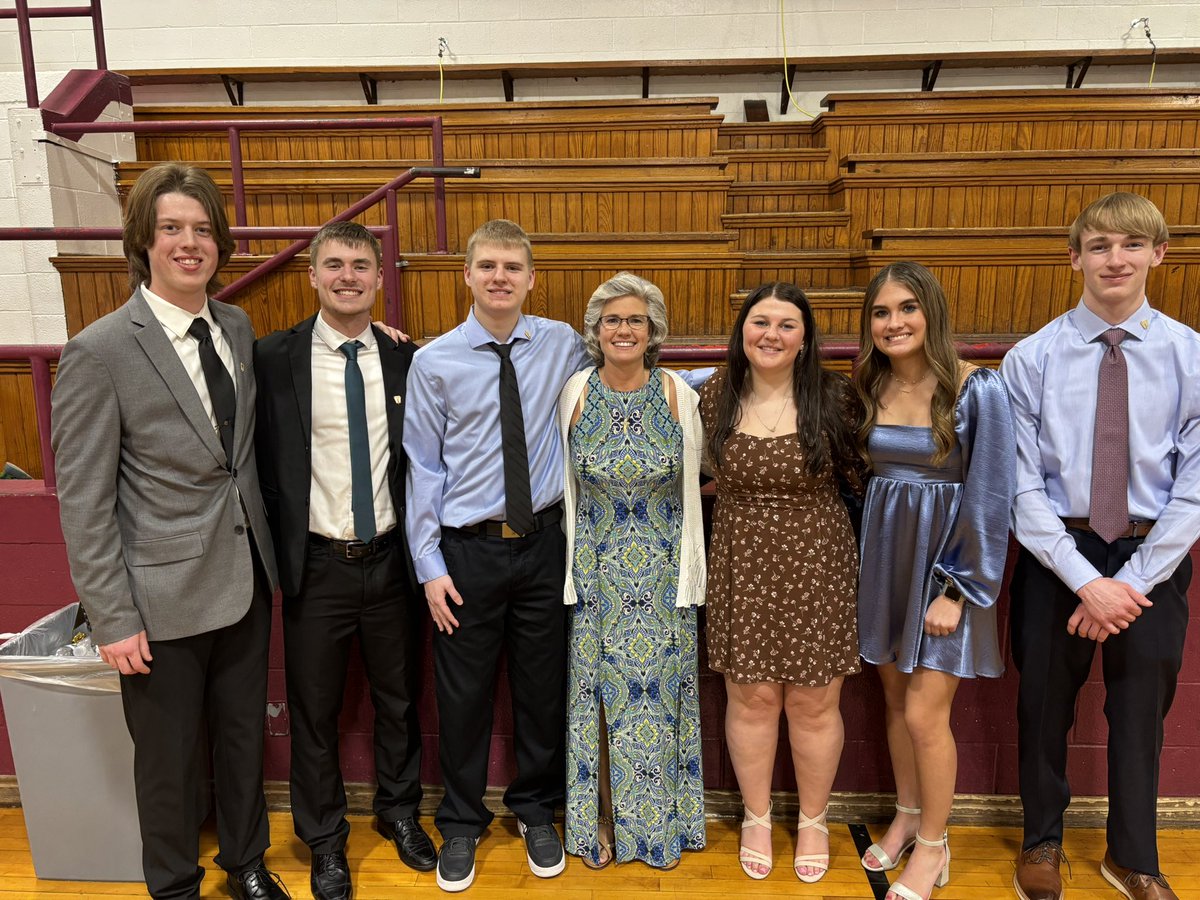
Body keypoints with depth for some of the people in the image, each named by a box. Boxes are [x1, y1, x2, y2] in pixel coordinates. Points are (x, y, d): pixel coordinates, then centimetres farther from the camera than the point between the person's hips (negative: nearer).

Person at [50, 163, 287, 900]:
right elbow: (83, 502, -12)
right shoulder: (98, 352, -14)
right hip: (165, 596, -5)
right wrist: (114, 620, -12)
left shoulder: (238, 328, 3)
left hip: (246, 581, 5)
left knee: (244, 738, 21)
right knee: (170, 759, 14)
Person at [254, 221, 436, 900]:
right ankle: (326, 838, 37)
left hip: (391, 561, 2)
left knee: (399, 699, 18)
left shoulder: (405, 360, 0)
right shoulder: (274, 358, -6)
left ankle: (400, 811, 43)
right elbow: (263, 464, -3)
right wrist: (277, 553, -6)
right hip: (316, 565, -2)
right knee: (315, 712, 13)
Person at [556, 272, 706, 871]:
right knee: (598, 690, 10)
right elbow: (564, 488, 3)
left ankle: (660, 824, 31)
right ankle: (601, 820, 31)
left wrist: (688, 576, 2)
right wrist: (572, 568, 3)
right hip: (595, 570, 0)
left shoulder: (679, 395, -6)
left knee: (659, 692, 10)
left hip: (662, 571, 0)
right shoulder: (575, 393, -6)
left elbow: (691, 488, 1)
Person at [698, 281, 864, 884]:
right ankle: (756, 817, 35)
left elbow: (859, 473, 4)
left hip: (816, 567, -1)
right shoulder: (715, 397, -1)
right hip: (742, 568, 1)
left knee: (814, 704, 10)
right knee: (750, 698, 11)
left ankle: (813, 820, 35)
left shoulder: (834, 397, -7)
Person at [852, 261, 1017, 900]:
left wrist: (956, 591, -14)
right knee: (894, 699, 16)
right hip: (882, 554, 5)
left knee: (924, 714, 0)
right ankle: (906, 817, 37)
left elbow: (989, 498, -14)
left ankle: (933, 846, 23)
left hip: (944, 561, -5)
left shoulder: (977, 390, -14)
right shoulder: (867, 389, 1)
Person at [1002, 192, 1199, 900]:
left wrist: (1131, 582, -13)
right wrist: (1087, 581, -15)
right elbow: (1022, 484, -9)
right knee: (1044, 704, 13)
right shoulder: (1032, 359, -6)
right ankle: (1043, 842, 38)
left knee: (1143, 709, 16)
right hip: (1057, 553, -1)